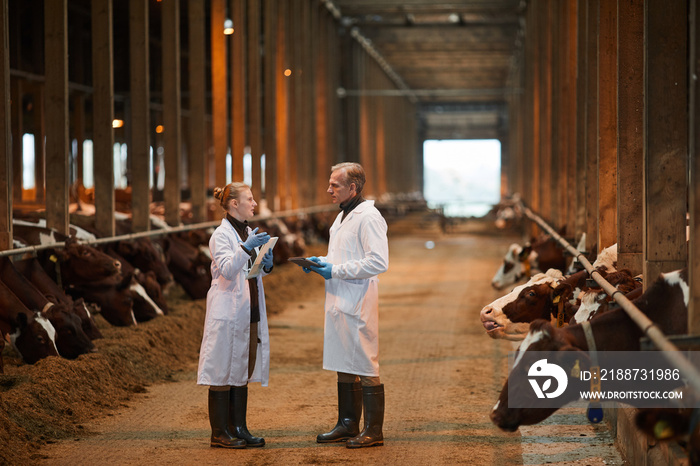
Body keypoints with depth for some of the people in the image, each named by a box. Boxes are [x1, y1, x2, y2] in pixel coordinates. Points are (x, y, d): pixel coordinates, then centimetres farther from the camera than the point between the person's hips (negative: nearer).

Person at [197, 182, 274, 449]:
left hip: (250, 313, 8)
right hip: (228, 314, -8)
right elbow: (227, 270, -21)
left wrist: (267, 265, 2)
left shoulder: (249, 233, 14)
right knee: (224, 369, -3)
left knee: (243, 370, 11)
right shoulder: (221, 235, -10)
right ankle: (220, 433, 2)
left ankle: (238, 429, 17)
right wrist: (246, 248, -32)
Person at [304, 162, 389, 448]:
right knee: (344, 366, 15)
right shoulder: (342, 217, 18)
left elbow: (379, 262, -23)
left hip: (358, 305, -10)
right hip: (339, 303, 10)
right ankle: (348, 424, 24)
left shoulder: (368, 217, -14)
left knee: (365, 367, -5)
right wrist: (321, 263, 9)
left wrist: (336, 270, -19)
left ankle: (374, 430, 1)